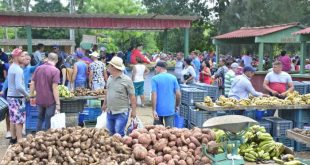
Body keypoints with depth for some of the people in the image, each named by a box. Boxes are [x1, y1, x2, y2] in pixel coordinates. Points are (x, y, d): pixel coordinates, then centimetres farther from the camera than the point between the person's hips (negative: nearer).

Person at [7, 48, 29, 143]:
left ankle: (13, 138, 24)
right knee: (19, 119, -4)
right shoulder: (18, 70, -20)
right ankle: (19, 140, -1)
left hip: (10, 96, 9)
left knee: (13, 119, 15)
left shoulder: (11, 67, 10)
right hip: (17, 97, -9)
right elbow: (19, 87, -28)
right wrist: (27, 95, -15)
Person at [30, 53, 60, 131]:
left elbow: (32, 84, 8)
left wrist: (32, 96, 18)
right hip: (50, 101, -5)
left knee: (40, 119, 22)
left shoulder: (38, 68, 4)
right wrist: (58, 103, -14)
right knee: (48, 121, 6)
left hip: (39, 100, 5)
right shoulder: (55, 70, -13)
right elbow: (55, 88, -18)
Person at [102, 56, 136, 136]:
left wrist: (133, 110, -12)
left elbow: (132, 96, -12)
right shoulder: (110, 78, 7)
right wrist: (104, 104, 25)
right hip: (109, 112, 7)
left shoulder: (126, 80, -13)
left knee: (119, 134, -6)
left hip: (121, 113, -7)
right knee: (110, 133, 14)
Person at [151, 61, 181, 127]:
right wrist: (177, 106, 15)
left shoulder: (155, 78, -7)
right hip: (170, 109, 2)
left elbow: (154, 95, -14)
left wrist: (154, 110, -12)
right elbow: (178, 94, 0)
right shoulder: (173, 78, 1)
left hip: (159, 110, -2)